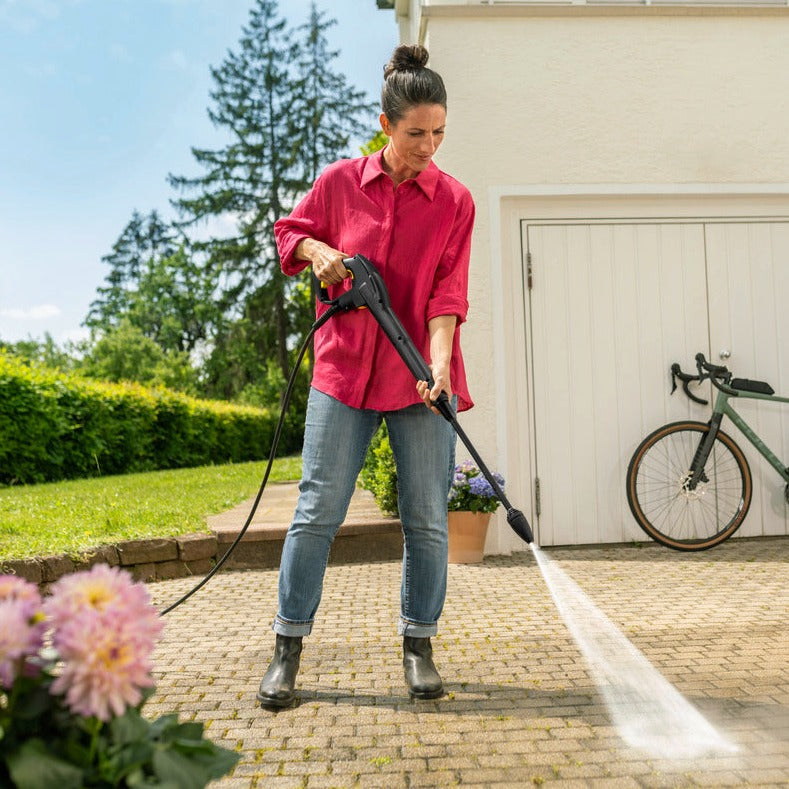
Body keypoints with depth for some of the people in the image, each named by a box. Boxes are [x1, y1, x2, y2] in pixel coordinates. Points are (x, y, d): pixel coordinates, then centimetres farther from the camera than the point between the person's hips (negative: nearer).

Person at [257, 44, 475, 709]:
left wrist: (441, 360, -20)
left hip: (420, 379, 1)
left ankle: (418, 647, 20)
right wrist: (316, 250, -6)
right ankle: (288, 649, 14)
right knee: (317, 510, 1)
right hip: (345, 370, 0)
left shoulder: (455, 200, 3)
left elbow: (448, 293, -4)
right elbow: (290, 230, 17)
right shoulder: (340, 182, 4)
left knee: (426, 520, 3)